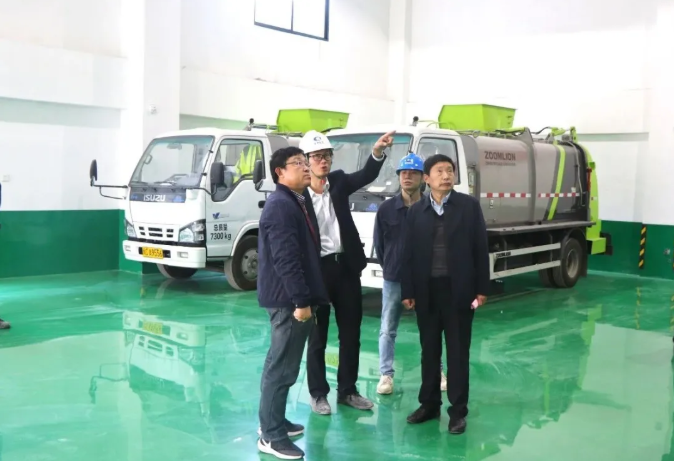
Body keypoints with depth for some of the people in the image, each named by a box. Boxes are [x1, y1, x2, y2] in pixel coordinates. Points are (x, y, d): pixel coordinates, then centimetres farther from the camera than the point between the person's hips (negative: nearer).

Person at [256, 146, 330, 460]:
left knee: (280, 363, 18)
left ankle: (272, 421, 31)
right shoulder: (281, 205, -17)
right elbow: (286, 259, -23)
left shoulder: (294, 203, 16)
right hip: (288, 299, -11)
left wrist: (305, 298, 22)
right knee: (282, 367, -5)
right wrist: (301, 300, -24)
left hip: (290, 297, 11)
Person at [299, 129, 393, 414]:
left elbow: (367, 176, -7)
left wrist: (377, 151, -25)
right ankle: (318, 394, 21)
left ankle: (347, 390, 27)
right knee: (317, 337, 8)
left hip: (346, 266, 5)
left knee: (351, 333, 13)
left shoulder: (338, 181, 6)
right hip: (316, 269, -5)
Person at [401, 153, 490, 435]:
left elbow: (480, 248, -1)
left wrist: (482, 288, -6)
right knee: (429, 350, 12)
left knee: (458, 351, 5)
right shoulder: (416, 210, 6)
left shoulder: (469, 205, 0)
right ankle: (429, 404, 25)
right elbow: (409, 252, 4)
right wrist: (407, 291, 0)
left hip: (458, 289, -2)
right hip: (427, 290, 2)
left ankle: (458, 410, 14)